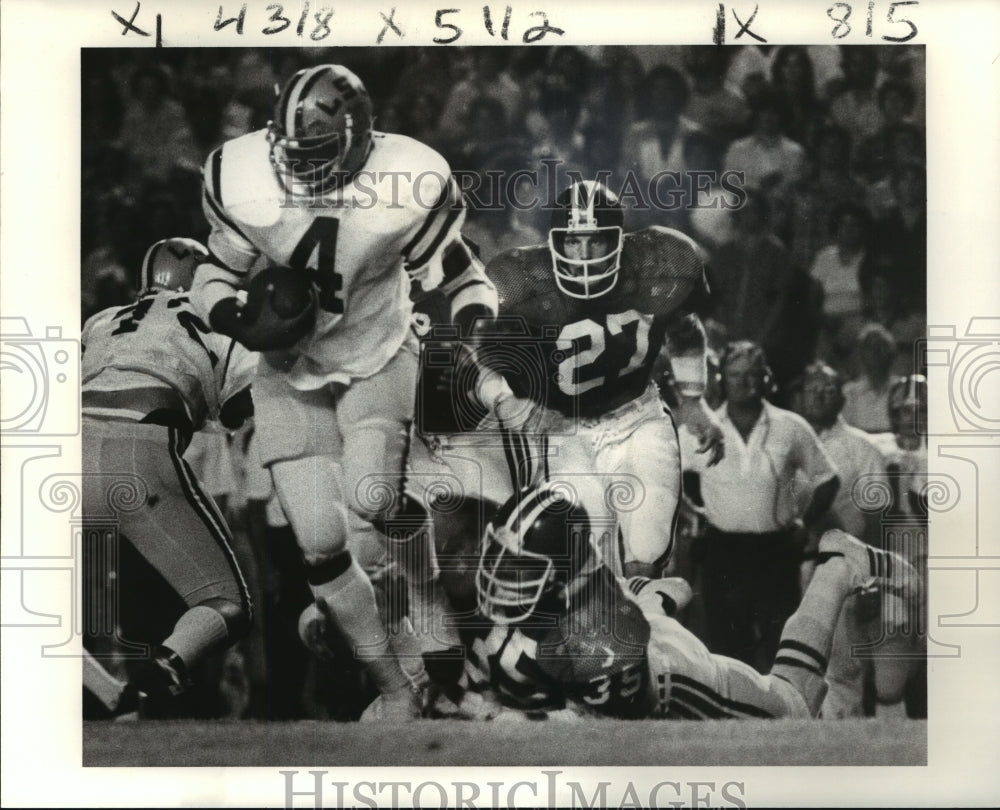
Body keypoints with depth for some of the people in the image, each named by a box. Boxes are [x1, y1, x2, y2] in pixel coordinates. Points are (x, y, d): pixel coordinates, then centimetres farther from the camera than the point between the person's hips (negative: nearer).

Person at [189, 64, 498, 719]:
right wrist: (242, 320, -23)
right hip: (291, 374, 2)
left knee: (367, 506, -26)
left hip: (378, 360, -2)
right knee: (321, 544, -4)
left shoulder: (407, 186, -21)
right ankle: (396, 688, 12)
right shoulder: (244, 179, -17)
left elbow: (465, 281, -6)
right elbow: (215, 279, -3)